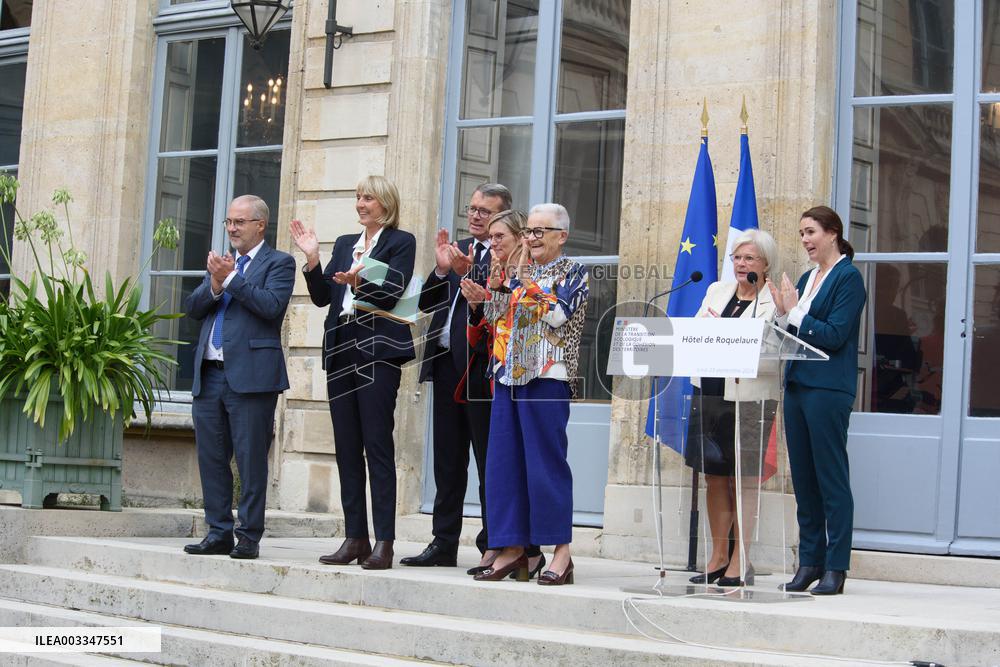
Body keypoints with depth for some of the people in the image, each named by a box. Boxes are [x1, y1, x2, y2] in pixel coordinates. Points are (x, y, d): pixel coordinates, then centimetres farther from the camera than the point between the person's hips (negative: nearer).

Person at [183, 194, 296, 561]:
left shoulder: (278, 263, 1)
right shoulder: (221, 263, 20)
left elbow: (272, 305, -16)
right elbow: (192, 308, 12)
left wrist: (230, 278, -12)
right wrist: (215, 285, -7)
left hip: (250, 375, -7)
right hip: (210, 375, 7)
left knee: (251, 459, -3)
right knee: (211, 458, 9)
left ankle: (249, 537, 2)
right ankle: (219, 532, 17)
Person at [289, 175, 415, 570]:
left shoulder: (401, 242, 1)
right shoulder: (345, 244, 19)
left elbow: (391, 295, -11)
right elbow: (322, 296, 12)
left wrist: (360, 283, -28)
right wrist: (312, 259, -1)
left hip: (377, 351, -7)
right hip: (341, 350, 7)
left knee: (377, 444, -9)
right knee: (347, 447, 6)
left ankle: (383, 542, -8)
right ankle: (355, 537, 10)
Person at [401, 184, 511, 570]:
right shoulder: (458, 249, 17)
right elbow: (427, 303, 13)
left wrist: (468, 273, -29)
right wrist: (442, 270, -2)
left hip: (482, 365, -7)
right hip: (447, 364, 7)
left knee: (489, 462, -1)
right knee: (447, 461, 12)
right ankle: (444, 544, 18)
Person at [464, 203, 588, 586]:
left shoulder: (573, 273, 1)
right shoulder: (519, 271, 18)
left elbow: (557, 314, -14)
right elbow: (494, 317, 15)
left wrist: (526, 277, -9)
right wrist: (495, 285, 1)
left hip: (547, 376, -6)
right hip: (509, 374, 6)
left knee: (546, 461, -7)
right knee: (503, 461, 3)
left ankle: (561, 551, -1)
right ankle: (513, 547, 10)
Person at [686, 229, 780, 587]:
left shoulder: (774, 303, -2)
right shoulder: (716, 291, 15)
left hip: (749, 399, -5)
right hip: (710, 393, 5)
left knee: (745, 480, -1)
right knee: (715, 477, 10)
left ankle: (739, 562, 5)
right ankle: (718, 556, 19)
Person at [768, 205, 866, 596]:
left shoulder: (848, 277, -7)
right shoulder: (807, 277, 16)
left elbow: (834, 336, -15)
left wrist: (794, 313, -13)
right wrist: (783, 313, -1)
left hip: (828, 389, -8)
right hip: (797, 384, 8)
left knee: (831, 478, -4)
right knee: (803, 478, 11)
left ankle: (835, 567, 2)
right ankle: (810, 561, 18)